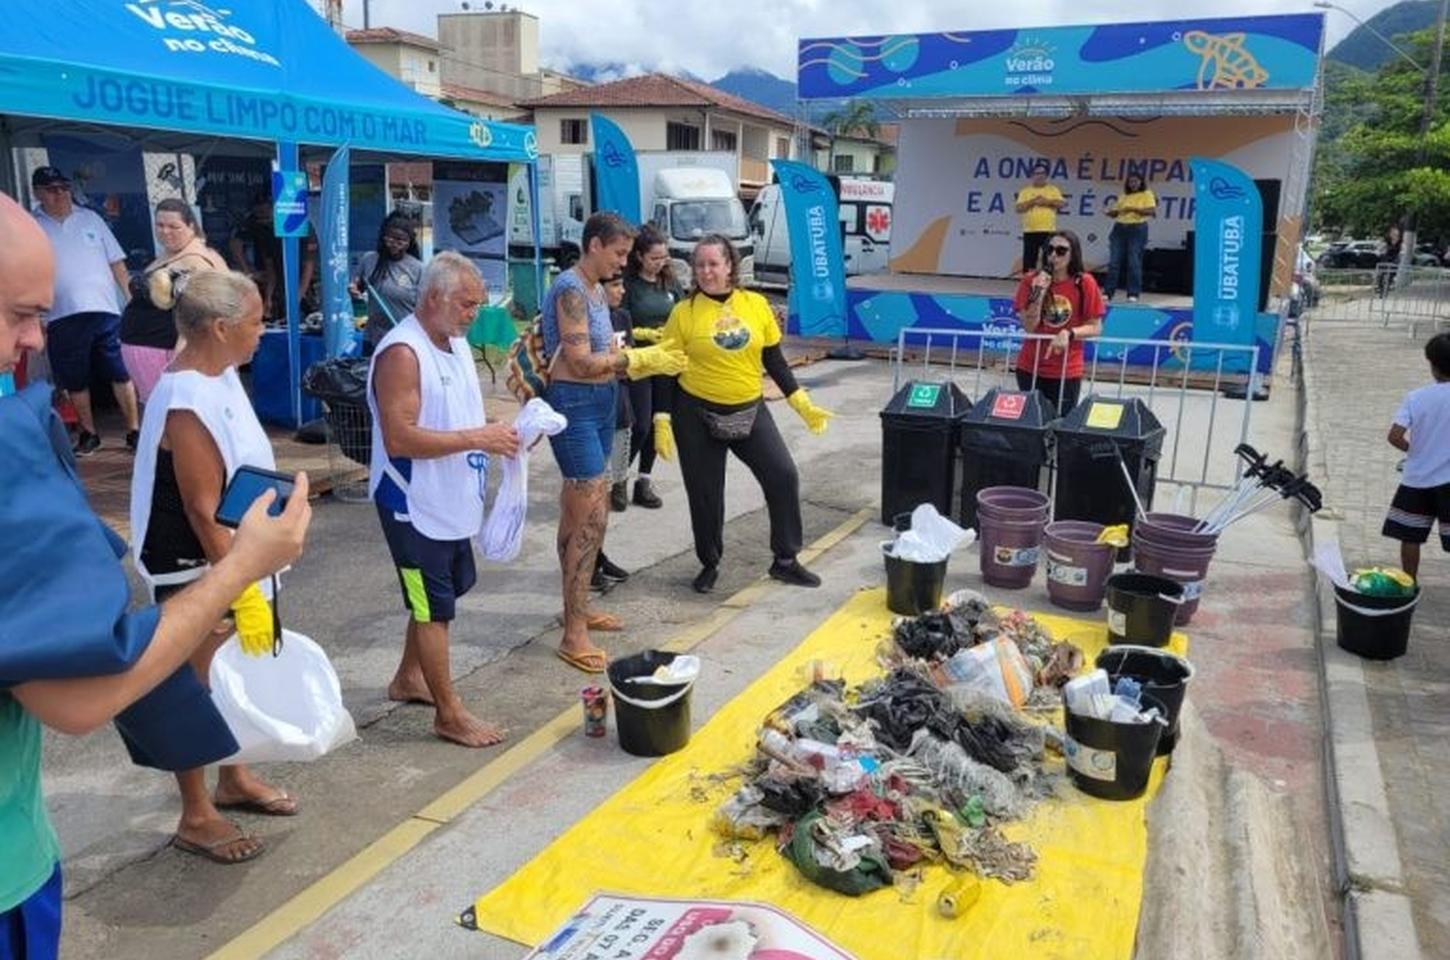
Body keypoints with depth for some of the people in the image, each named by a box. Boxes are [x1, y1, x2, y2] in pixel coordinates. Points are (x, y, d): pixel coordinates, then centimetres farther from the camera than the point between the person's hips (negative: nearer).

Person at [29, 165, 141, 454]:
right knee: (75, 382, 8)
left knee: (122, 375, 1)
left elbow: (116, 262, 9)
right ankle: (89, 433, 21)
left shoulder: (91, 219, 8)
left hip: (105, 310, 0)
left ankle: (133, 430, 8)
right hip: (62, 318, 0)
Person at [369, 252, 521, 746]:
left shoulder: (456, 343, 8)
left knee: (436, 596, 21)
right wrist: (477, 439, -29)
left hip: (451, 500, 9)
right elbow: (399, 438, -28)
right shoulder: (402, 353, -22)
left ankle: (409, 678, 40)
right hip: (414, 503, -9)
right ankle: (450, 714, 13)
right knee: (434, 606, 1)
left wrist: (496, 434, -2)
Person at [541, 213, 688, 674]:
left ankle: (577, 606, 28)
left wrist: (650, 357, -2)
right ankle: (574, 634, -4)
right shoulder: (570, 290, -16)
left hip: (599, 402, 10)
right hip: (573, 405, -10)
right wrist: (642, 360, -18)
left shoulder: (595, 289, 14)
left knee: (579, 513, 16)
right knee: (592, 517, -10)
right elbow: (582, 363, -21)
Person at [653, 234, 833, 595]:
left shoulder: (756, 305, 0)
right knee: (705, 493, 6)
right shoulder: (684, 312, -7)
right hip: (697, 414, -2)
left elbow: (774, 361, 6)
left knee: (783, 476, -3)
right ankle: (709, 564, 28)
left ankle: (785, 560, 13)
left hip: (750, 410, 2)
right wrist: (662, 420, -11)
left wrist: (803, 404, 1)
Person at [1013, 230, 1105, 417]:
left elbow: (1095, 327, -4)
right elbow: (1029, 327, -8)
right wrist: (1039, 293, -19)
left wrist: (1069, 333, -21)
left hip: (1067, 372, -1)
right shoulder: (1031, 281, -3)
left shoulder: (1085, 283, -7)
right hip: (1030, 368, 1)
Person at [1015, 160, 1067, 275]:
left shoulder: (1053, 190, 10)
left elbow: (1063, 204, -2)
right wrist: (1033, 201, -13)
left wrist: (1047, 201, -13)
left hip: (1049, 231, 0)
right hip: (1030, 232, 0)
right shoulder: (1025, 191, 9)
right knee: (1029, 261, 1)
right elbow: (1019, 208, -2)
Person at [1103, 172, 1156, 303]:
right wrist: (1110, 212, -7)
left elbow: (1152, 211, -10)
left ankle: (1133, 294, -3)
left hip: (1137, 229, -4)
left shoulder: (1147, 194, 3)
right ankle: (1108, 292, 1)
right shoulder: (1124, 196, 15)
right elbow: (1115, 212, 17)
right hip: (1120, 229, 4)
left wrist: (1134, 209, -18)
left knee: (1134, 262, -5)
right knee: (1114, 261, -1)